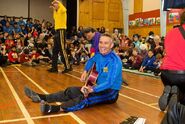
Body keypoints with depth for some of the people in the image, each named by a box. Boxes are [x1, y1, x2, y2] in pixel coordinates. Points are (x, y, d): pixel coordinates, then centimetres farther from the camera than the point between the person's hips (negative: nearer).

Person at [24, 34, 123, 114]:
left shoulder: (115, 61, -23)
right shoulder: (99, 55, 3)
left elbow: (110, 83, -31)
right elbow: (90, 61, 26)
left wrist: (93, 89, -38)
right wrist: (85, 71, 8)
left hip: (111, 92, -8)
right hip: (99, 87, 8)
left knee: (85, 98, -36)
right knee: (70, 91, -3)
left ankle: (54, 109, -54)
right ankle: (42, 98, -4)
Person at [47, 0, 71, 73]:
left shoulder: (62, 10, -6)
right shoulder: (56, 12, 19)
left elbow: (64, 9, -27)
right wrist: (54, 9, 26)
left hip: (61, 31, -9)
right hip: (57, 31, 9)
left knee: (62, 50, -11)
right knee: (55, 50, 11)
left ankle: (68, 67, -5)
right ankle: (54, 67, 18)